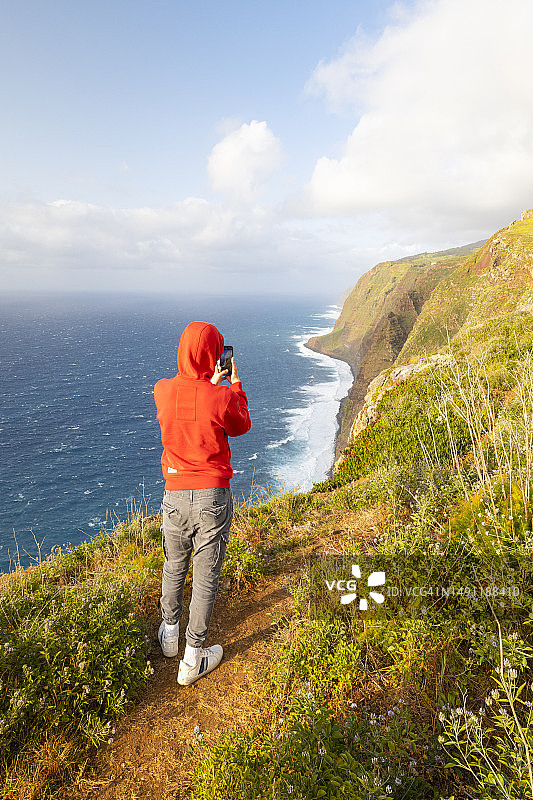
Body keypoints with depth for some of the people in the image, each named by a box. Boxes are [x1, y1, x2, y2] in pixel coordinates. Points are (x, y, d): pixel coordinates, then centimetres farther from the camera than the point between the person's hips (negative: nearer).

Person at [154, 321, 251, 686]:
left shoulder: (162, 391, -6)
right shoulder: (222, 398, -17)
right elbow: (241, 426, 5)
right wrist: (235, 386, 13)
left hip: (175, 494, 4)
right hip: (214, 497, -3)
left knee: (174, 567, 25)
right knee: (206, 576, 11)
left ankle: (170, 634, 45)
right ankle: (193, 659, 25)